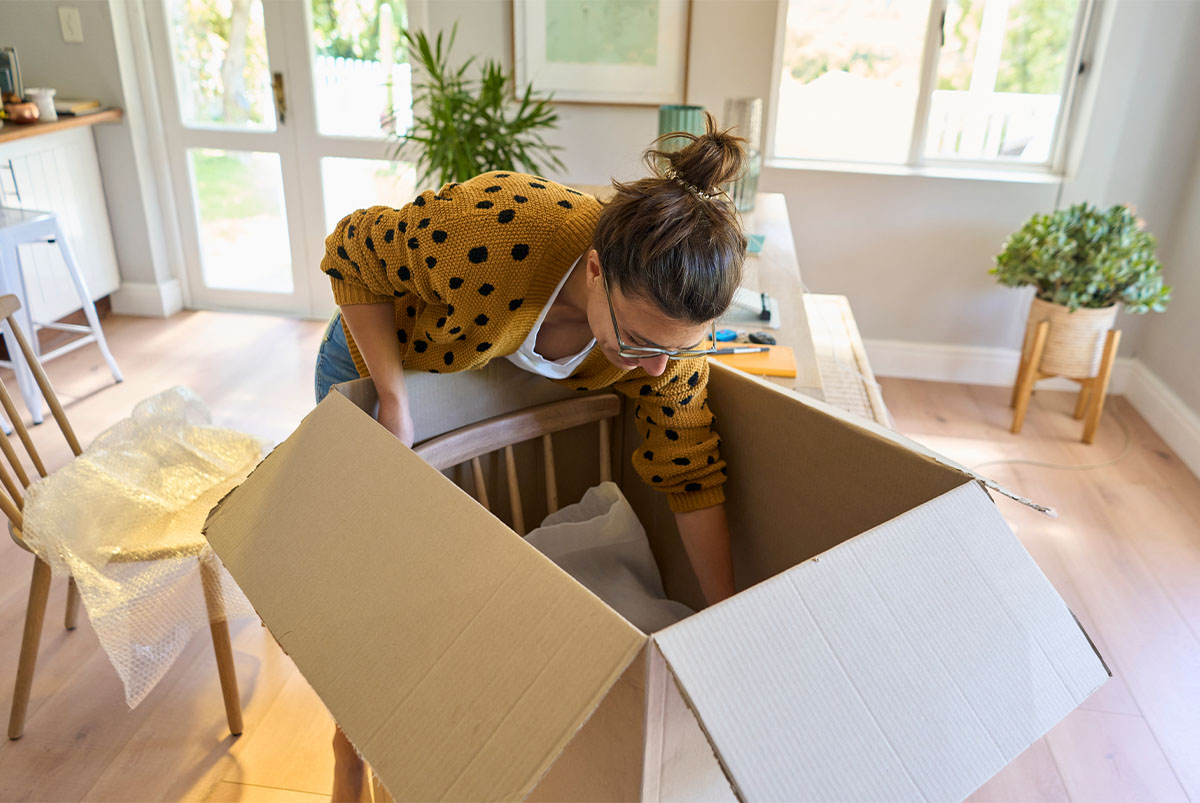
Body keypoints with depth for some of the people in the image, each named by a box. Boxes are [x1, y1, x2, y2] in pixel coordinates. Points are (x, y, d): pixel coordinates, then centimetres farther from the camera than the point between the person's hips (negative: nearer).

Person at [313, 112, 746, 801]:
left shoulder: (673, 320, -31)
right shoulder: (487, 229, -45)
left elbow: (692, 473, -20)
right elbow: (352, 257, -25)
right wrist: (395, 403, -29)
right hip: (377, 362, -2)